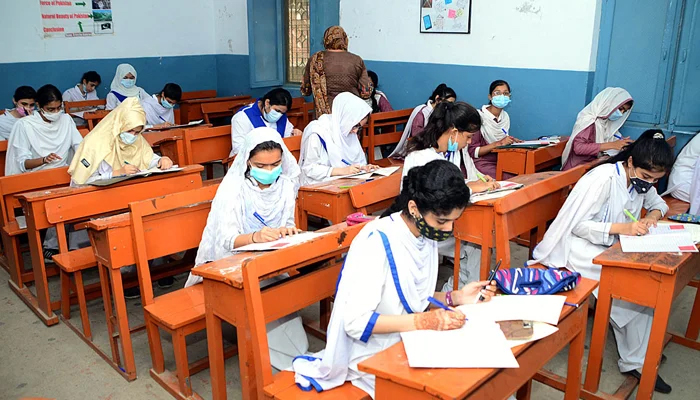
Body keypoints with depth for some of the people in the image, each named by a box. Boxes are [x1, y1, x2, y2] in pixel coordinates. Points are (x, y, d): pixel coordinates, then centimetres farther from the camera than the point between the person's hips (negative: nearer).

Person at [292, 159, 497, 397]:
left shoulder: (427, 234, -1)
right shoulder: (376, 243, -25)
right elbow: (355, 322, -25)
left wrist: (455, 298, -6)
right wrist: (423, 321, -29)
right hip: (373, 356, -7)